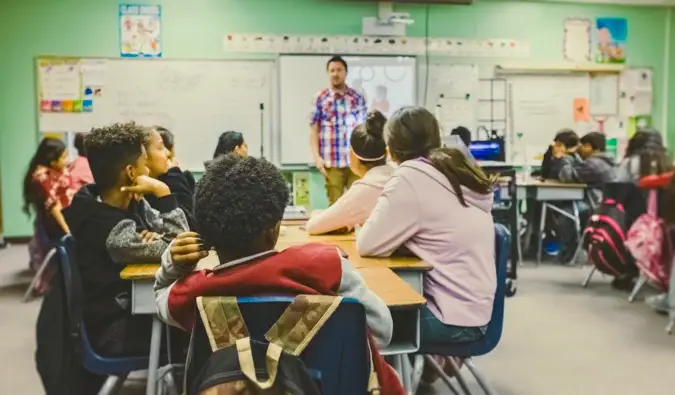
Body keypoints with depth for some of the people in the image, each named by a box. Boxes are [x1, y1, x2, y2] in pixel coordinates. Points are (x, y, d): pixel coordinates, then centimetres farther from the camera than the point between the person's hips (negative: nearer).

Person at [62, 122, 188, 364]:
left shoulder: (132, 202, -2)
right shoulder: (112, 231, -28)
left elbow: (179, 238, 1)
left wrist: (154, 238, -20)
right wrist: (163, 192, -27)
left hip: (133, 304, 7)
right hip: (114, 330, -7)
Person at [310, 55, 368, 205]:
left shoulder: (358, 98, 9)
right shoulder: (320, 98, 4)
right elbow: (313, 130, 4)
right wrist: (316, 157, -5)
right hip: (332, 162, -1)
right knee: (335, 203, 4)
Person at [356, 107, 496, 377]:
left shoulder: (410, 178, -17)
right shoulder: (459, 171, 7)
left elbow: (367, 244, -14)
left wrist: (370, 223, 4)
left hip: (453, 319, -8)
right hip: (474, 309, 8)